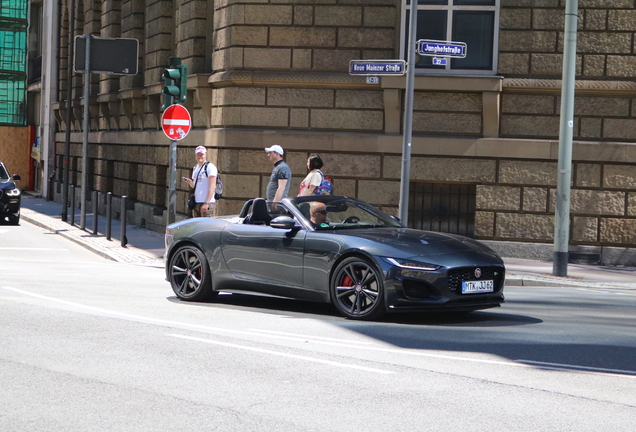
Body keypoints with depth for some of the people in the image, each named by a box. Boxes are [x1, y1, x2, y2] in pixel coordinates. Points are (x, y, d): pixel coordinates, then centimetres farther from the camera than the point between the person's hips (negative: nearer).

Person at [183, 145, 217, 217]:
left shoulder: (210, 167, -8)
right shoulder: (195, 168, 18)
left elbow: (212, 186, -15)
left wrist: (206, 203, -22)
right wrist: (190, 182, 3)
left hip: (207, 203, -8)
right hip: (196, 202, 8)